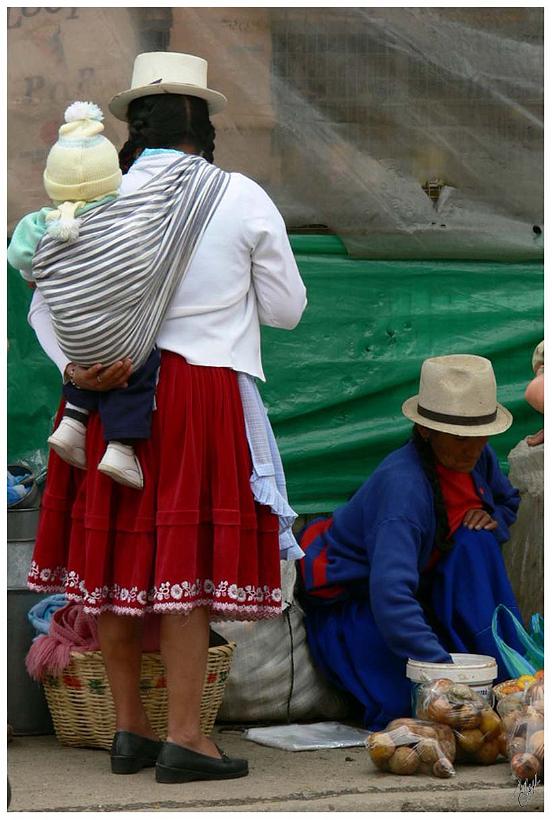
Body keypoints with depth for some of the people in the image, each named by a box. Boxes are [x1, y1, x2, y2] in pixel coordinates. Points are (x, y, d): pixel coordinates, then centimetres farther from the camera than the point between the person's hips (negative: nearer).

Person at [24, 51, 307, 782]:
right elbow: (286, 309, 5)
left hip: (110, 393, 3)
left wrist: (76, 366, -12)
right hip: (202, 393, -3)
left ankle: (130, 729, 16)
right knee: (186, 557, -1)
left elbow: (45, 305, 0)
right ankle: (184, 739, -2)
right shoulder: (244, 199, -3)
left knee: (115, 554, 9)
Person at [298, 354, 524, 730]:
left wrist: (493, 519, -9)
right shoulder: (403, 486, -35)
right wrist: (441, 668, -53)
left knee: (477, 541, -20)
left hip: (415, 587, 8)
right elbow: (390, 596, -46)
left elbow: (508, 501, 17)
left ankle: (511, 680, -19)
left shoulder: (478, 458, -9)